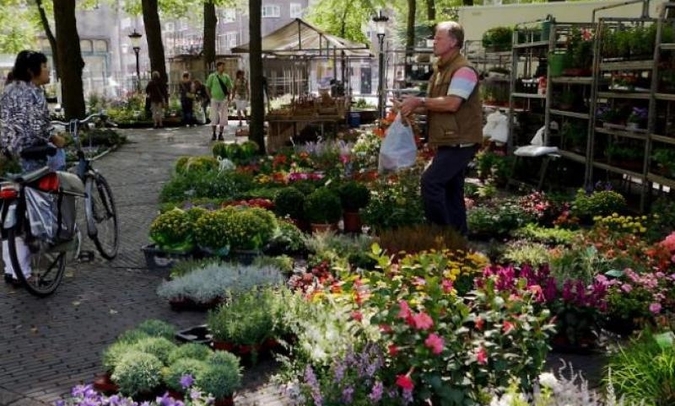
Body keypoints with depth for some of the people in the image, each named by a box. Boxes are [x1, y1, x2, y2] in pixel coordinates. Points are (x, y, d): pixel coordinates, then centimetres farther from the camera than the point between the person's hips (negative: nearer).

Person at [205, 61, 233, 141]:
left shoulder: (226, 77, 4)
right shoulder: (212, 76, -2)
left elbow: (230, 87, 15)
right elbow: (207, 87, 4)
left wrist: (228, 97, 6)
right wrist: (210, 97, -2)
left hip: (223, 99, 2)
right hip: (214, 99, -2)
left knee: (223, 117, 0)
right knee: (214, 117, -5)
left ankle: (220, 134, 8)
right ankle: (214, 134, 6)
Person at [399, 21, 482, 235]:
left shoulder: (463, 70, -14)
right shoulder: (440, 69, 16)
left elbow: (451, 104, -25)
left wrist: (419, 101, -17)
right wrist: (414, 107, 1)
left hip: (460, 141, -10)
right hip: (448, 141, 10)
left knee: (430, 181, -18)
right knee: (451, 190, 13)